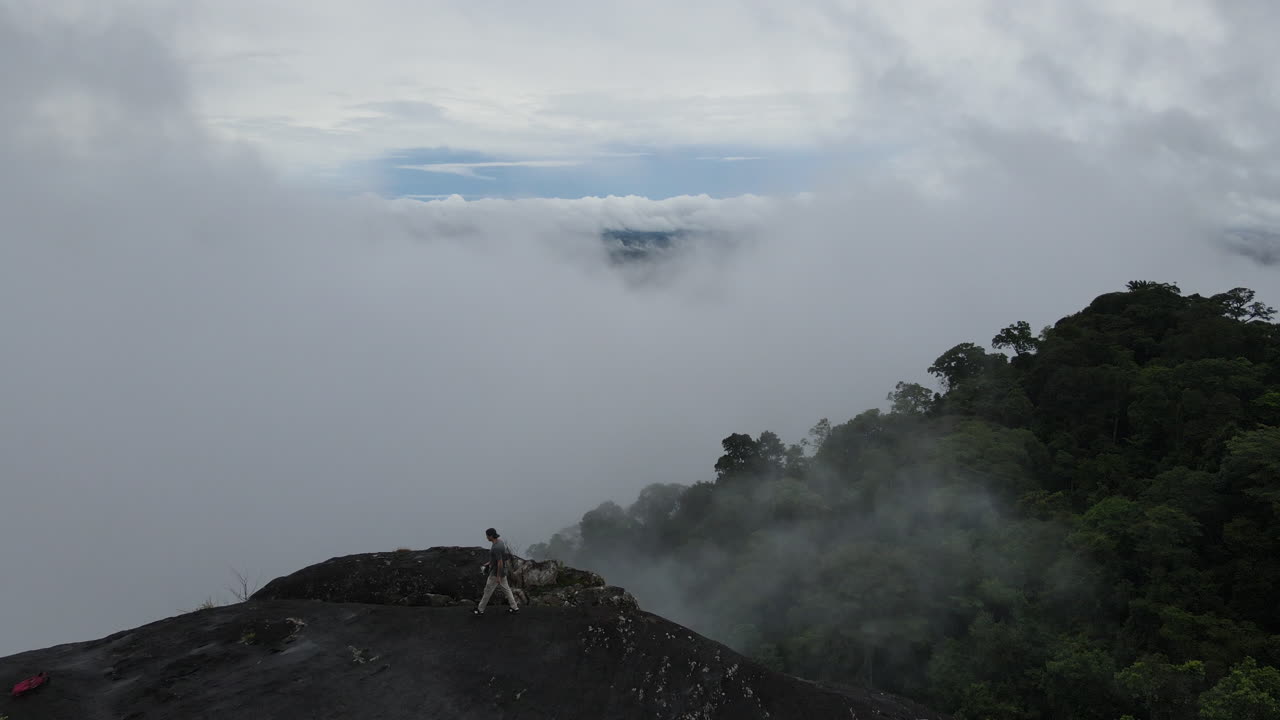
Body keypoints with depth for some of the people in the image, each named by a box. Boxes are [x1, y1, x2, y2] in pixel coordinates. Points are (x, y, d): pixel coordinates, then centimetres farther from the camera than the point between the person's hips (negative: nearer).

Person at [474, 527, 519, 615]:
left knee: (488, 590, 8)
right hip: (501, 569, 9)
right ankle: (514, 607, 29)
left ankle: (480, 610, 24)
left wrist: (498, 577, -21)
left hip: (497, 571, -9)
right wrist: (489, 562, 20)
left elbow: (500, 563, -29)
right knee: (506, 589, 20)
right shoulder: (500, 541, -1)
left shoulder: (496, 547, -33)